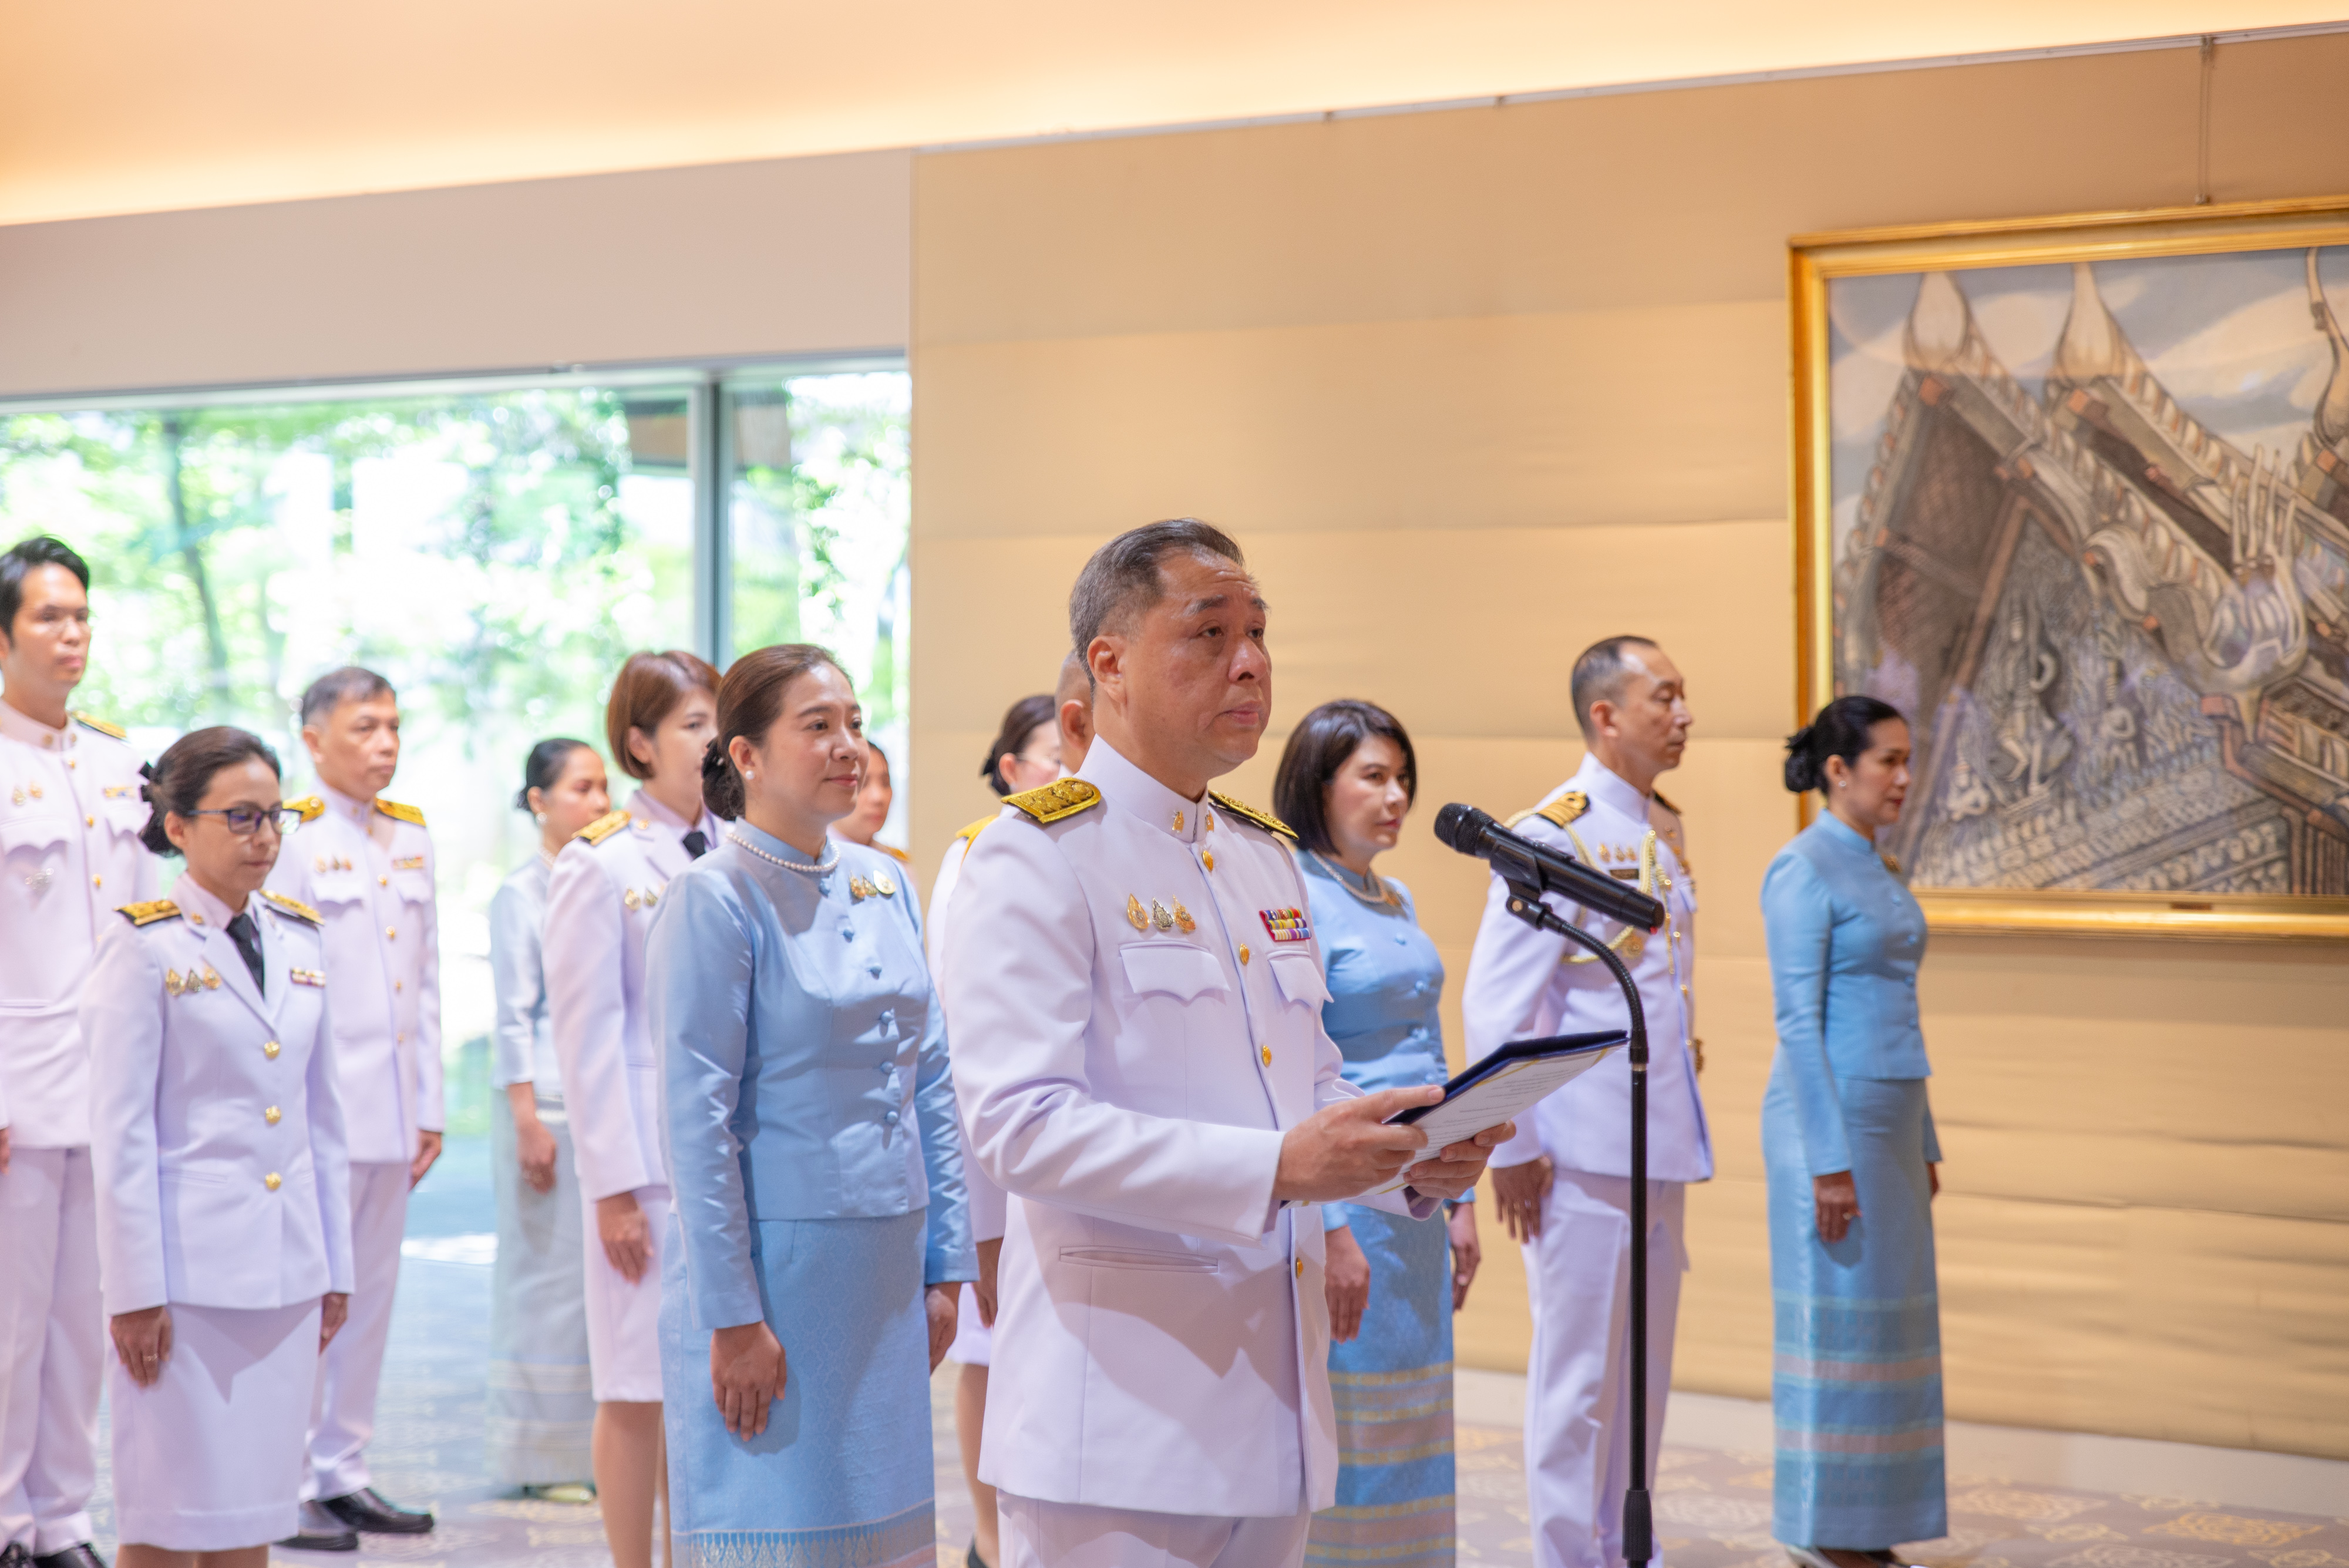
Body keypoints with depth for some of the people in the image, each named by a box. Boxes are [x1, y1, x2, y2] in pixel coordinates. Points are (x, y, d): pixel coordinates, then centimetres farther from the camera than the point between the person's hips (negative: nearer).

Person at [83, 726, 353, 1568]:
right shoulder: (146, 946, -6)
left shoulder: (300, 938, 11)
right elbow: (121, 1131, -7)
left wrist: (335, 1265, 12)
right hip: (190, 1270, -5)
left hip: (285, 1272, 5)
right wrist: (136, 1291, -11)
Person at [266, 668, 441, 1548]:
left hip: (390, 1112, 7)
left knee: (372, 1293, 10)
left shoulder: (411, 836, 13)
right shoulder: (290, 837, -8)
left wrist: (430, 1107, 13)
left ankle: (344, 1474, 19)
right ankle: (287, 1485, 6)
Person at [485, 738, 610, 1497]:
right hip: (551, 1104, -6)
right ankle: (544, 1454, 9)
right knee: (548, 1272, -1)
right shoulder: (521, 894, -4)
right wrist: (528, 1122, -12)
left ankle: (601, 1446, 12)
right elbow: (514, 1018, -7)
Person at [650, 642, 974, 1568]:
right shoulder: (717, 900, -10)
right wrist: (734, 1316, -15)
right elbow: (697, 1117, -13)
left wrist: (945, 1266, 9)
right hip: (779, 1258, -6)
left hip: (885, 1267, 7)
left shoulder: (884, 885, 10)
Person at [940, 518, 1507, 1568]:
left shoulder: (1265, 856, 17)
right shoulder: (1034, 860, -10)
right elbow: (1018, 1125, -20)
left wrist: (1410, 1162, 1)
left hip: (1274, 1398, 8)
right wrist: (1276, 1168, -26)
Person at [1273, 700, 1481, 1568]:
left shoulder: (1396, 902, 15)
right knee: (1343, 1427, -4)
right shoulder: (1293, 898, -11)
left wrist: (1460, 1199, 17)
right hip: (1345, 1196, -8)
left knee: (1410, 1424, 11)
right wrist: (1329, 1228, -20)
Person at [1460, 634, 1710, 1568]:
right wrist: (1513, 1149, -15)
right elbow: (1494, 1007, -13)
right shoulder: (1552, 834, -12)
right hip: (1583, 1154, -8)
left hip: (1660, 1145, 8)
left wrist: (1683, 1127, 18)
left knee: (1644, 1370, 14)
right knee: (1578, 1377, 0)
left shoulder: (1665, 831, 13)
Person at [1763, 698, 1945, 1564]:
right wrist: (1828, 1161, -19)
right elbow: (1798, 1021, -17)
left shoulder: (1877, 870, 15)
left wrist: (1923, 1144, 18)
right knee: (1838, 1319, -4)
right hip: (1831, 1115, -9)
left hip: (1889, 1118, 9)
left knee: (1886, 1318, 10)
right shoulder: (1802, 871, -12)